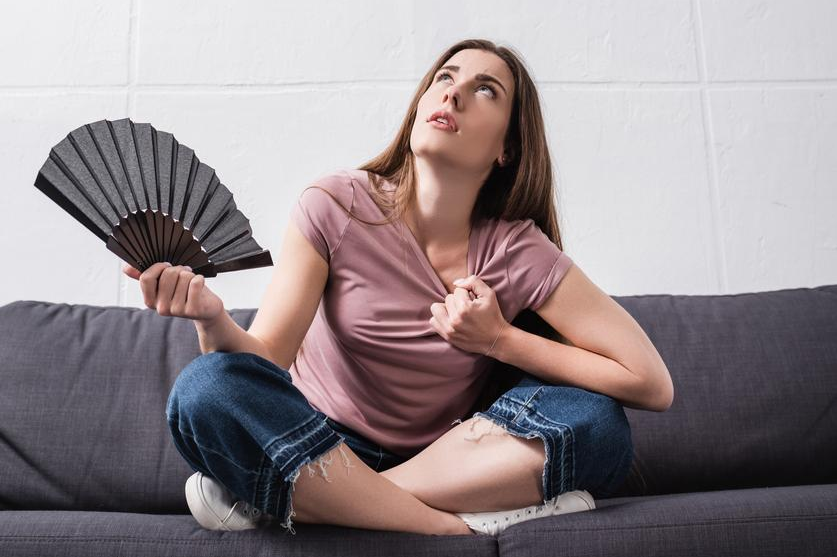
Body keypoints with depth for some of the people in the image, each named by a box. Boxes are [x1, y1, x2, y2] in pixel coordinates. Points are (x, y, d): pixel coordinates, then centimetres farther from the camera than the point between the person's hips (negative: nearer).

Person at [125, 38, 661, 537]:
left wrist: (500, 340, -18)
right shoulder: (336, 207, -10)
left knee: (597, 422, -24)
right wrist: (213, 318, -36)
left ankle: (279, 501, -25)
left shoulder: (518, 252, -11)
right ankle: (459, 524, -24)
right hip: (314, 441, 0)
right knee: (205, 387, -26)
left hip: (447, 458, 1)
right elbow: (263, 359, -14)